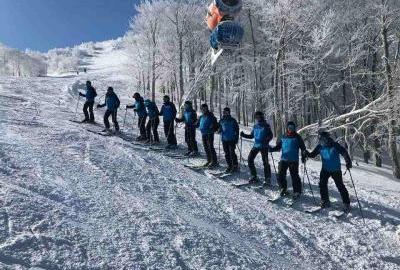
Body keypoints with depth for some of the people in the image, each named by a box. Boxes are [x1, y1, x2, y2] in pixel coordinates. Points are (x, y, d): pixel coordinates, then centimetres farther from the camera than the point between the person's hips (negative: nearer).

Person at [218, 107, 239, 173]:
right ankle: (230, 166, 18)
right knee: (227, 154, 8)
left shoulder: (233, 120, -4)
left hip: (231, 140, -5)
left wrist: (236, 139, -6)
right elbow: (220, 129, 21)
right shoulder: (221, 121, 10)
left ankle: (235, 166, 5)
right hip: (224, 140, 5)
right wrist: (219, 130, -3)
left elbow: (237, 130, -1)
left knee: (232, 153, -6)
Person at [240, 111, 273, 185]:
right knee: (250, 160, 2)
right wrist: (244, 135, 7)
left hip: (264, 146, -6)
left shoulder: (266, 126, -5)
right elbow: (251, 136, 19)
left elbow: (271, 135, -7)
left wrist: (267, 139, -26)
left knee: (265, 162, -7)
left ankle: (268, 179, 3)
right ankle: (254, 177, 16)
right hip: (256, 146, 6)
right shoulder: (255, 126, 12)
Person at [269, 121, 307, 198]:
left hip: (294, 160, -3)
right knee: (280, 175, 1)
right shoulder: (283, 137, 10)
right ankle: (283, 188, 23)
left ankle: (297, 192, 7)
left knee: (294, 176, -5)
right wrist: (271, 149, -4)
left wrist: (303, 156, -5)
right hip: (283, 159, 3)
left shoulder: (297, 137, 4)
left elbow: (303, 148, 6)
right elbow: (278, 147, 13)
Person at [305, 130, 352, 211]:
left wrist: (348, 162, -24)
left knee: (340, 186, 0)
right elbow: (313, 154, 3)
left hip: (336, 170, -4)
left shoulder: (335, 145, -15)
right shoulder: (320, 147, -2)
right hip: (325, 169, 4)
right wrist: (307, 154, -18)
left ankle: (346, 204, 12)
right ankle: (325, 201, 14)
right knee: (322, 184, -2)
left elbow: (344, 152, -14)